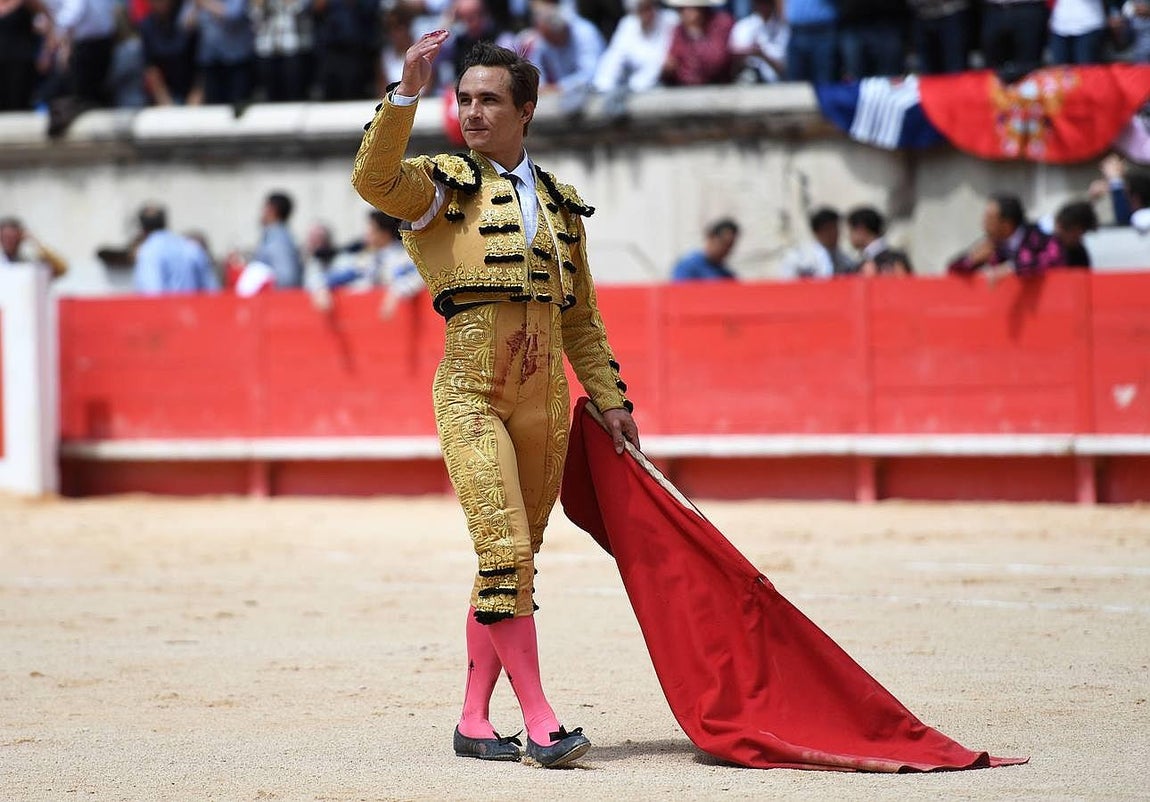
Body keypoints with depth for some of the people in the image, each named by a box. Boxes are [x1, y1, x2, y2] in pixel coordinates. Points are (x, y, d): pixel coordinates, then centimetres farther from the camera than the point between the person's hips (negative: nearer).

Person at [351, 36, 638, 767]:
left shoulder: (559, 204, 16)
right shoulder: (444, 186, 3)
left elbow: (581, 316, 22)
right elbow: (374, 178, -19)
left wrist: (610, 399, 18)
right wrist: (408, 92, -28)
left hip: (545, 399, 5)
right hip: (472, 393, -5)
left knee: (513, 562, 7)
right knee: (503, 552, -16)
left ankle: (474, 720, 15)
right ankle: (539, 721, -16)